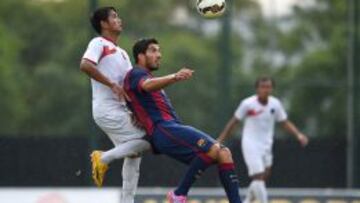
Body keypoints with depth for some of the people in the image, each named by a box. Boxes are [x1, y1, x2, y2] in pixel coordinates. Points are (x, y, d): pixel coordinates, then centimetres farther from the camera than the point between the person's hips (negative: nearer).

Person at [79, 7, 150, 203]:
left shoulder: (122, 53, 24)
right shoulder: (99, 44, -3)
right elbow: (85, 65, -21)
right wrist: (112, 84, -23)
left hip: (120, 110, 9)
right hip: (107, 110, -9)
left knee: (133, 154, 7)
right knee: (145, 140, -16)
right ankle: (104, 158, -5)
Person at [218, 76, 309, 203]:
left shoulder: (275, 104, -1)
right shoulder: (248, 104, -12)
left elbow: (285, 123, 8)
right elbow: (234, 122, -2)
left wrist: (298, 135, -7)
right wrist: (220, 140, 0)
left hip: (266, 146, 5)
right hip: (251, 145, -5)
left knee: (263, 178, 11)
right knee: (258, 177, -15)